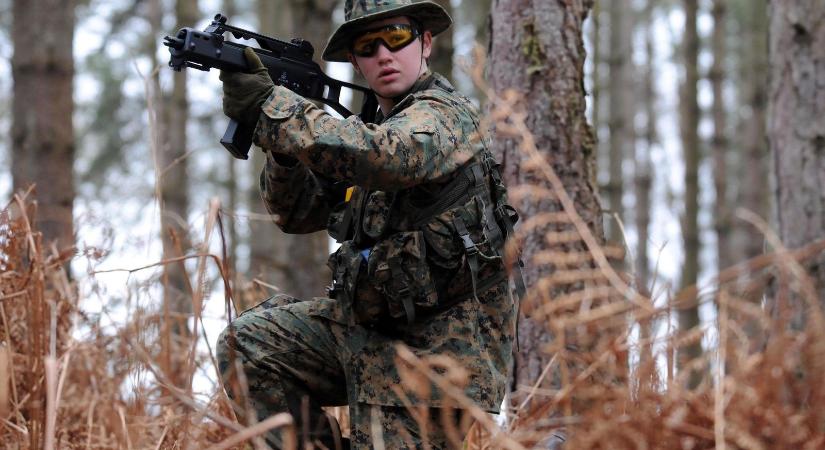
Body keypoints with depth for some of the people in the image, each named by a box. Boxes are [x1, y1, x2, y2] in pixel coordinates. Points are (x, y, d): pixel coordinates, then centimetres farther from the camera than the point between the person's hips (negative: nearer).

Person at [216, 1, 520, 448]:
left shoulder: (445, 115, -11)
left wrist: (271, 108, -30)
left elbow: (382, 156, -33)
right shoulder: (371, 127, 16)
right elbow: (298, 211, 12)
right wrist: (283, 147, -9)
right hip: (362, 326, 8)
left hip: (429, 348, -8)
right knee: (246, 343, -4)